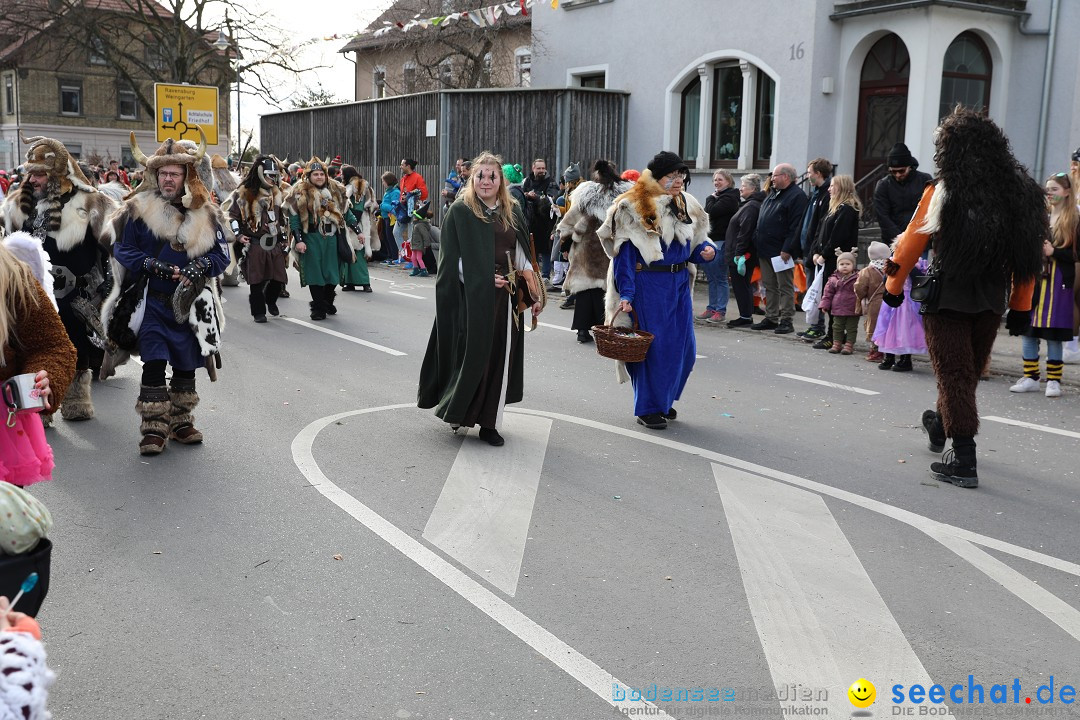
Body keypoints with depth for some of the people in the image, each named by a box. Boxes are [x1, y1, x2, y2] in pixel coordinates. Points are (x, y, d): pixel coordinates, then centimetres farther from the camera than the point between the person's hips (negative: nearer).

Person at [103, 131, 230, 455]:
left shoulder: (204, 213, 2)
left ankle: (181, 422, 26)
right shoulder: (139, 209, -2)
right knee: (154, 364, -8)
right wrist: (153, 265, -16)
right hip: (151, 303, -2)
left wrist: (201, 265, -18)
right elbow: (122, 249, 0)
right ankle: (153, 428, 2)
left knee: (186, 365, 11)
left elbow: (221, 255, 3)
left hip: (189, 303, 2)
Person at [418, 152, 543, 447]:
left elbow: (522, 256, 13)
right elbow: (452, 259, -7)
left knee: (499, 358, 6)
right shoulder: (460, 211, -3)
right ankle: (457, 411, 17)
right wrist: (483, 278, -17)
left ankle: (489, 422, 14)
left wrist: (534, 293, 5)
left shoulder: (513, 212, 11)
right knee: (471, 354, -2)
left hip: (505, 297, 5)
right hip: (472, 297, -5)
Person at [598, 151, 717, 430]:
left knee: (684, 348, 9)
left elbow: (695, 243, 19)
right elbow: (624, 253, -10)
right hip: (649, 284, -7)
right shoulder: (634, 207, -9)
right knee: (654, 346, -3)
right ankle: (648, 408, 12)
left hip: (679, 283, 7)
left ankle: (664, 400, 28)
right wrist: (626, 293, -16)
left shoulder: (687, 205, 10)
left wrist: (707, 249, -4)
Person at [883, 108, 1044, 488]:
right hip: (991, 303, 5)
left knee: (954, 375, 0)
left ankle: (964, 459, -3)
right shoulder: (1019, 191, 2)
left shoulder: (941, 192, -11)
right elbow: (1029, 254, 3)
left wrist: (893, 286, 7)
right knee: (969, 371, 21)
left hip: (946, 298, -5)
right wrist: (1021, 307, 9)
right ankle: (940, 425, 44)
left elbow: (912, 243, -7)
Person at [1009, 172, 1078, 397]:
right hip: (1034, 278, 4)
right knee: (1028, 330, 4)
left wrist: (1054, 252, -15)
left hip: (1058, 282, -4)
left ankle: (1053, 380, 6)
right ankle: (1030, 378, 13)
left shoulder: (1074, 220, 0)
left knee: (1053, 333, -2)